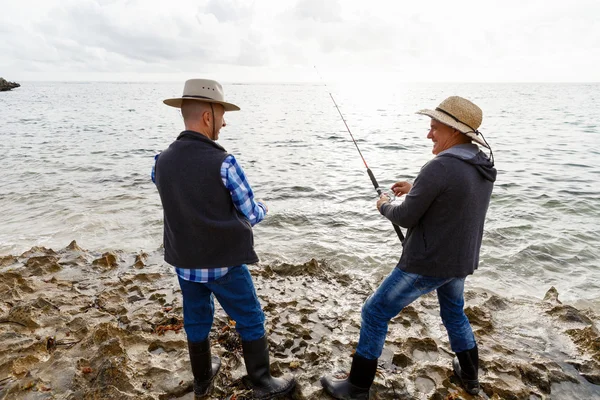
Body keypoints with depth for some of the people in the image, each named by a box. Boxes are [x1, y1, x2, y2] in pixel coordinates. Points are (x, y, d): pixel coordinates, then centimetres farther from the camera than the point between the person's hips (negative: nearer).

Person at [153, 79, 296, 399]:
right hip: (224, 263, -5)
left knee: (196, 321, 22)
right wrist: (262, 208, 10)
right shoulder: (223, 163, -22)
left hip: (184, 262, 6)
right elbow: (251, 216, -13)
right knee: (251, 321, 13)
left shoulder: (161, 162, -4)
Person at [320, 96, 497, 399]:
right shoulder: (485, 168, 2)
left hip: (427, 264, -8)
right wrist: (417, 190, 14)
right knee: (454, 312, 33)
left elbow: (406, 217, -18)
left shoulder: (439, 167, -24)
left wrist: (384, 206, 2)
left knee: (374, 314, 5)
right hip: (460, 261, 8)